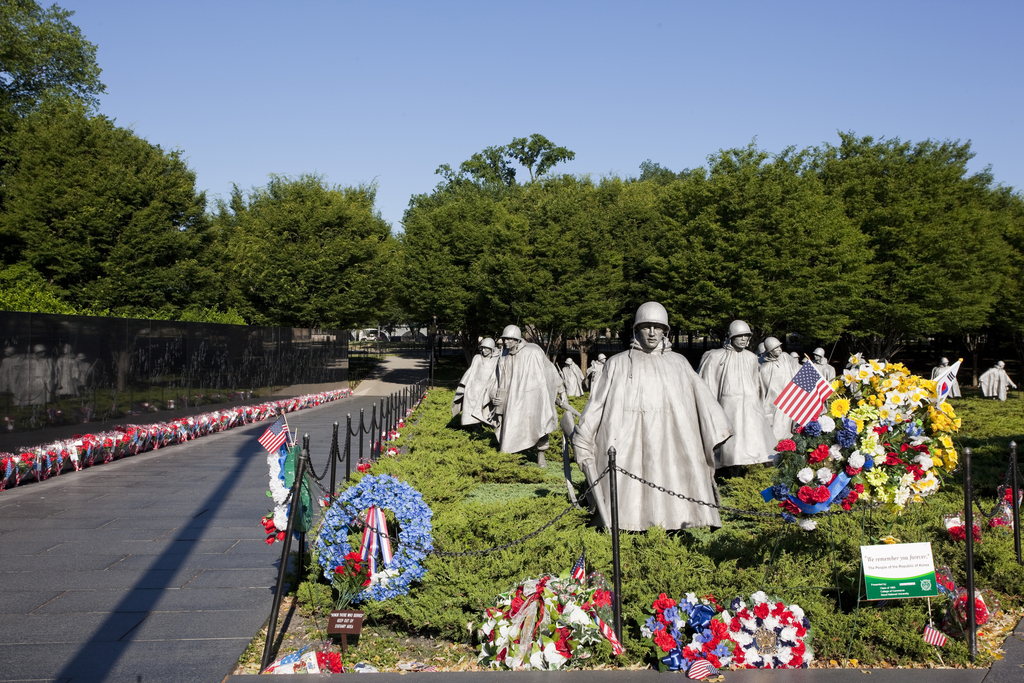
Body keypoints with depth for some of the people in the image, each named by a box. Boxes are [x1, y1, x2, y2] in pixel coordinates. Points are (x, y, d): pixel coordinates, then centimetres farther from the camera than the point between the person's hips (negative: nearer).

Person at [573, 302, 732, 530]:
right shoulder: (618, 363, 11)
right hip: (627, 444, -1)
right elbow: (597, 402, 14)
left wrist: (716, 433, -4)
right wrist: (583, 441, 15)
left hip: (668, 442, 1)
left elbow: (701, 396, 7)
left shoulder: (678, 363, 14)